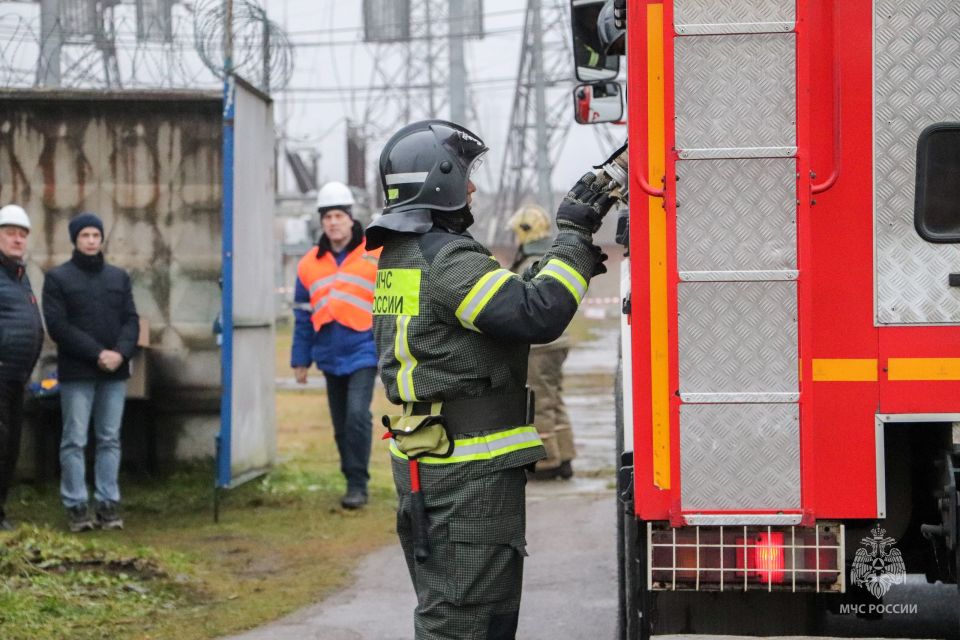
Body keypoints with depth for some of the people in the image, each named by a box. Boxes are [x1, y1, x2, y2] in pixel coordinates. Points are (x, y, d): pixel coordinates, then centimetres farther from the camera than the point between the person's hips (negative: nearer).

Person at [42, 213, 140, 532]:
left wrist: (121, 352, -12)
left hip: (115, 373, 4)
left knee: (110, 440, 5)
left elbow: (131, 320, 9)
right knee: (75, 441, -2)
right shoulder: (58, 278, 1)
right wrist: (97, 353, -16)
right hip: (76, 373, -4)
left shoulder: (119, 277, 14)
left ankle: (108, 504, 8)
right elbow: (57, 325, -8)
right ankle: (76, 506, 1)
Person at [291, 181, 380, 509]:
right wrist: (300, 360, 12)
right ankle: (353, 482, 21)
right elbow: (303, 316, 13)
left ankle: (358, 485, -11)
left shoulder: (375, 256, -2)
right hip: (330, 356, 4)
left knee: (357, 414, -17)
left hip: (363, 352, -4)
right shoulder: (310, 264, 8)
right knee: (341, 426, 9)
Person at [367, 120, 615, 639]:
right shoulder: (447, 260, -18)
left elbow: (509, 299, 17)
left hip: (424, 461, 10)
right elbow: (537, 314, -26)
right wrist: (573, 236, -16)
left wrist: (572, 260, 8)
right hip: (467, 476, -10)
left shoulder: (400, 256, 15)